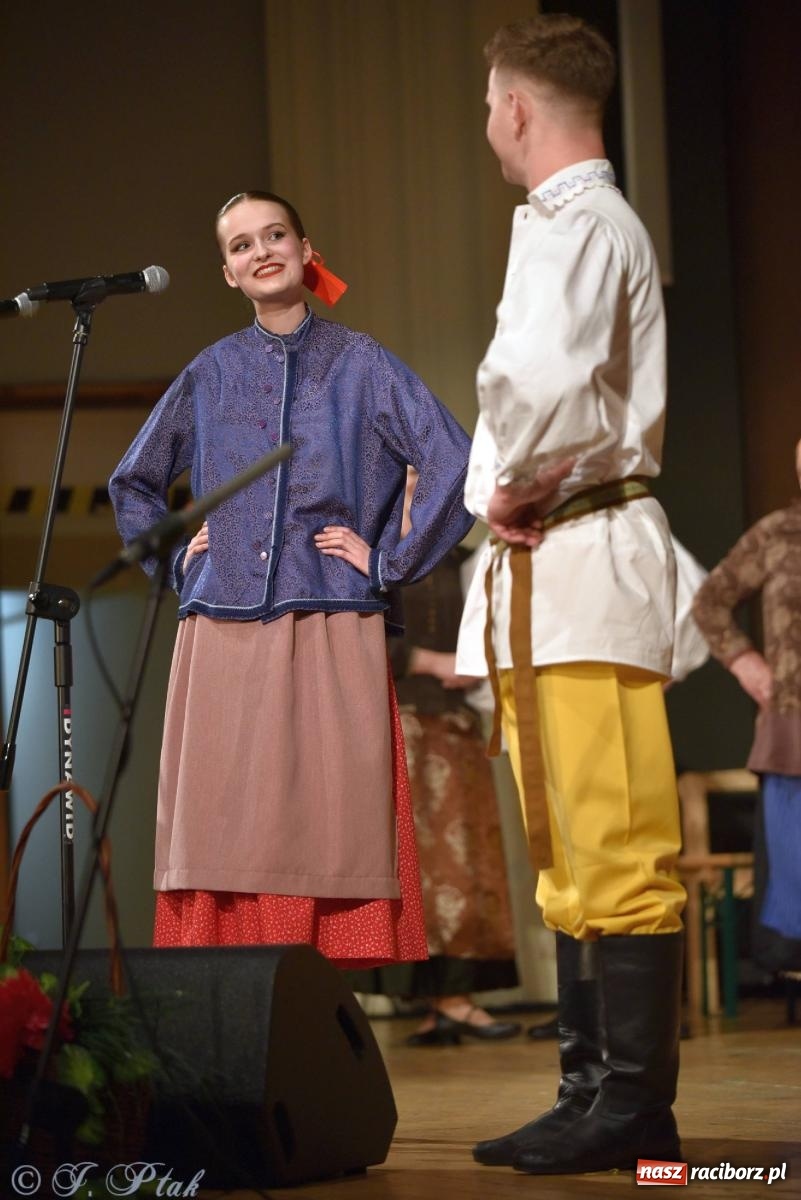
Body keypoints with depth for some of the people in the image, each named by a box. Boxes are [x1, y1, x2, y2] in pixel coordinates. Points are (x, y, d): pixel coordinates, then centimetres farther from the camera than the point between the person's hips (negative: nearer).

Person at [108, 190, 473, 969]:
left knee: (335, 830, -6)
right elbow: (132, 483, 26)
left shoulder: (360, 364, 5)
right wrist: (175, 561, 14)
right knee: (225, 829, 0)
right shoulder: (211, 374, 13)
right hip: (223, 635, 3)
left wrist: (392, 562, -5)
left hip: (332, 634, -3)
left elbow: (456, 465, -4)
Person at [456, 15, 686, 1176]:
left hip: (583, 558, -11)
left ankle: (635, 1103, -7)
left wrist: (515, 485, -13)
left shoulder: (579, 225, -11)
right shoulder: (583, 223, 21)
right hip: (547, 568, 11)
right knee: (570, 852, 13)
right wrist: (512, 487, 8)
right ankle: (594, 1091, 19)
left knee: (616, 849, -9)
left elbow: (541, 376, -28)